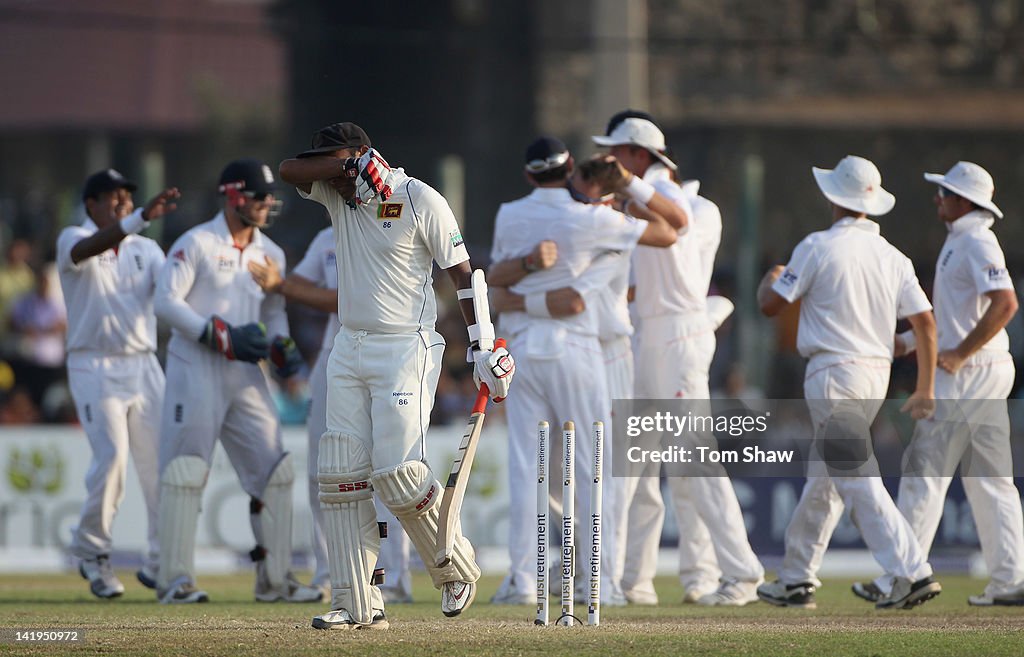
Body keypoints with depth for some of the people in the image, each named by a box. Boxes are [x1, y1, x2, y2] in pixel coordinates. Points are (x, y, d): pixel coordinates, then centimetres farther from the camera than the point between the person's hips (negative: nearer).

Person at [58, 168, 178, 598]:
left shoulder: (145, 249, 14)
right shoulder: (73, 240, -2)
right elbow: (87, 248, -27)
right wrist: (143, 217, -40)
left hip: (144, 365, 5)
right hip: (95, 365, -5)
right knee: (111, 457, -16)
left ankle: (160, 563, 5)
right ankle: (92, 553, 4)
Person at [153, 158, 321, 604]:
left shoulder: (270, 254, 14)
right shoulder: (197, 244, -6)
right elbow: (166, 301, -12)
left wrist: (282, 348, 1)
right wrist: (223, 336, -19)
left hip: (246, 375, 7)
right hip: (196, 369, -7)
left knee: (274, 469, 3)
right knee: (186, 471, -8)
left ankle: (274, 579, 11)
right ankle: (175, 579, -5)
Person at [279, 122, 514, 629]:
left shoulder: (421, 201, -9)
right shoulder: (338, 194, 8)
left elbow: (462, 274, -7)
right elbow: (289, 170, -8)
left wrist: (484, 346, -12)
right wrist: (352, 166, -19)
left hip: (405, 351, -6)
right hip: (349, 350, 6)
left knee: (398, 475, -13)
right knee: (341, 475, -2)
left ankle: (457, 570, 10)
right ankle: (357, 605, 0)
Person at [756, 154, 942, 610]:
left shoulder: (818, 247, -9)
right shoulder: (892, 257, 8)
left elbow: (770, 304, -5)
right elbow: (925, 321, 4)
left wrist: (770, 278, 19)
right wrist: (926, 391, 9)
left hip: (833, 374, -7)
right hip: (877, 373, 7)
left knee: (856, 478, -9)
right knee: (823, 476, 17)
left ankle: (912, 572, -19)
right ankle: (797, 578, 23)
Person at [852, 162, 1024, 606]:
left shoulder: (977, 243, -14)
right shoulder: (960, 242, 18)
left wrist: (959, 354, -24)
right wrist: (910, 341, 24)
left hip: (969, 372, -10)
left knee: (925, 472, -7)